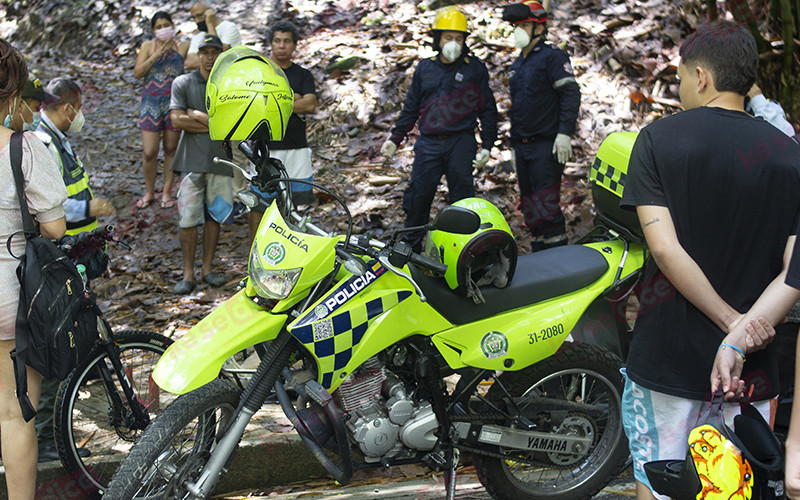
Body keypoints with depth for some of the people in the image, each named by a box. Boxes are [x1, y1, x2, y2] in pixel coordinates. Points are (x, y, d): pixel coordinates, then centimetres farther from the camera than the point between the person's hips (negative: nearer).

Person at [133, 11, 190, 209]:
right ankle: (149, 192, 17)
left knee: (171, 149, 7)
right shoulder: (148, 46, 4)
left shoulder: (183, 47, 4)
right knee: (149, 153, -2)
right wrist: (157, 55, -14)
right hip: (151, 103, 0)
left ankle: (167, 192, 21)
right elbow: (137, 72, -7)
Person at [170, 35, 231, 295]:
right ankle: (188, 274, 5)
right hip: (192, 159, -1)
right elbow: (177, 120, -8)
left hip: (221, 159, 2)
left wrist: (198, 115, -10)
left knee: (214, 216, 7)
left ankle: (208, 268, 18)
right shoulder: (182, 83, 4)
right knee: (188, 218, -2)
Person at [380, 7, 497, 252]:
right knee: (417, 196, 0)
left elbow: (488, 109, 7)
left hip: (461, 142, -2)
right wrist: (395, 139, 17)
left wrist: (487, 147, 0)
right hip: (428, 143, 2)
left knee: (462, 198, -3)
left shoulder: (475, 69, 6)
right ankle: (410, 246, 12)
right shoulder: (424, 68, 13)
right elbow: (411, 107, 20)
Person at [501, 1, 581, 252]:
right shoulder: (517, 64, 20)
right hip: (522, 147, 8)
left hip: (546, 146, -8)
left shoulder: (552, 56, -6)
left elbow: (571, 93, -14)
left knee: (547, 205, -12)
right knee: (530, 209, 10)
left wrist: (564, 133, -22)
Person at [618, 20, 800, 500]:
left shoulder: (658, 139, -6)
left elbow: (665, 248, -16)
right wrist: (742, 331, -8)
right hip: (749, 369, 2)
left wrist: (731, 321, -13)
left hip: (665, 354, -2)